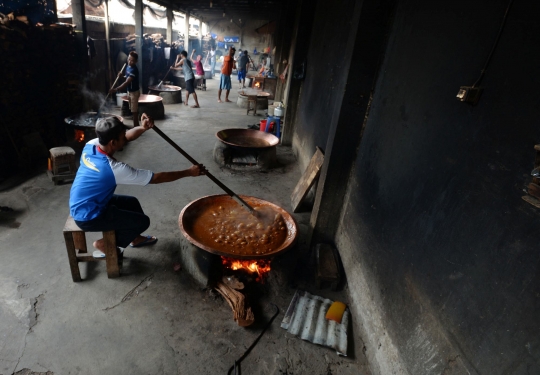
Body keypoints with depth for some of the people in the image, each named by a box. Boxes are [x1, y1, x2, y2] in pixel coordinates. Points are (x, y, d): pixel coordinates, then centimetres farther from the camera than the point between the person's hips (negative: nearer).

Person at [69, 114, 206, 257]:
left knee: (132, 202, 21)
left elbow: (125, 138, 3)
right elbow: (157, 178, -26)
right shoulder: (115, 169, -32)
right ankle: (104, 245, 12)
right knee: (142, 221, -5)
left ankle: (135, 238, 41)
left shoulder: (91, 145, -10)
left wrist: (142, 128, -17)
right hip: (88, 216, -9)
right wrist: (189, 172, -20)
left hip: (81, 205, 9)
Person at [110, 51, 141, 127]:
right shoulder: (128, 67, 5)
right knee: (132, 110, 15)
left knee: (134, 111, -4)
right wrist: (121, 75, -1)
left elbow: (127, 82, -31)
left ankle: (136, 127, 4)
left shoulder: (134, 70, -24)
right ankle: (136, 126, 26)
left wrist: (116, 89, -36)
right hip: (129, 91, 9)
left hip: (134, 92, -9)